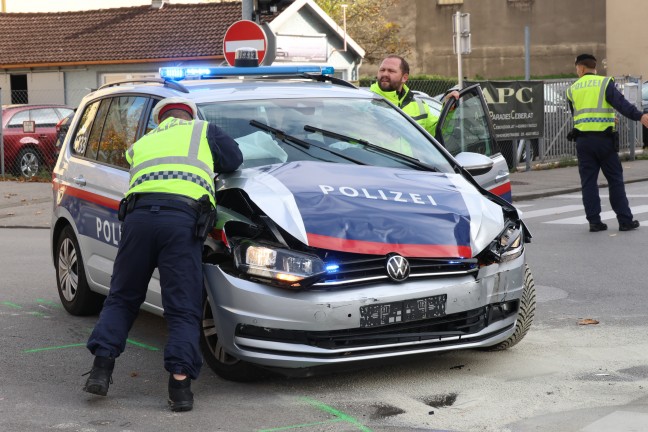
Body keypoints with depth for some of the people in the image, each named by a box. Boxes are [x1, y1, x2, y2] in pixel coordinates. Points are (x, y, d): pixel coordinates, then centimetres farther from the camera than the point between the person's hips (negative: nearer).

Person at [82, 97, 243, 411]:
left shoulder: (140, 144, 33)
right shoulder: (203, 130, 24)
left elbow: (137, 181, 27)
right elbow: (234, 160, 28)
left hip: (139, 214, 3)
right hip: (183, 219, -2)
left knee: (122, 298, 17)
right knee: (183, 309, 2)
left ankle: (101, 369, 9)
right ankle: (180, 384, -7)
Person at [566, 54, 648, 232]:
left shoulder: (572, 89, 11)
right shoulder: (605, 83, -1)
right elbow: (621, 103, -17)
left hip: (583, 141, 3)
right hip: (603, 138, -3)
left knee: (588, 182, 6)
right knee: (615, 179, 4)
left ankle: (594, 221, 3)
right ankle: (625, 220, 5)